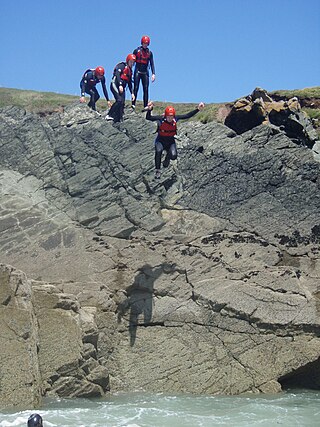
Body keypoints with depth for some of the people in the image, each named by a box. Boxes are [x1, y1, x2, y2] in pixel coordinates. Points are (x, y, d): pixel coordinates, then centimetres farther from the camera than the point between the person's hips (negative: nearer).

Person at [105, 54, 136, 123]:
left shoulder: (130, 71, 23)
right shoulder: (122, 66, 0)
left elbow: (129, 83, 27)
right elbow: (117, 74, -15)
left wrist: (132, 93, 20)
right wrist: (120, 85, -26)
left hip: (122, 88, 8)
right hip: (115, 85, -8)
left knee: (122, 103, -4)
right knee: (119, 100, -24)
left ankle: (118, 120, -5)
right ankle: (109, 115, -23)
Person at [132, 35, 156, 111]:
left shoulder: (149, 53, 8)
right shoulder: (137, 51, 1)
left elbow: (152, 63, 4)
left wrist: (153, 74, -7)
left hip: (145, 73, 2)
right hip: (137, 72, -2)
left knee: (146, 89, -3)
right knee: (136, 88, -8)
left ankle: (145, 106, -5)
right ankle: (133, 104, -9)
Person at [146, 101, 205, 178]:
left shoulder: (175, 119, -12)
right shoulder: (161, 119, -20)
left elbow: (188, 115, -8)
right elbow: (148, 118, -30)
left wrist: (198, 109, -15)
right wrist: (149, 109, -49)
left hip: (171, 141, 2)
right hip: (160, 140, -2)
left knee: (173, 156, -24)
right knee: (158, 151, -34)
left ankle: (167, 158, 18)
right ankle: (158, 171, -15)